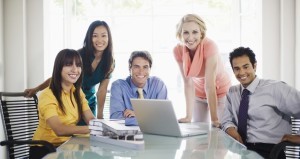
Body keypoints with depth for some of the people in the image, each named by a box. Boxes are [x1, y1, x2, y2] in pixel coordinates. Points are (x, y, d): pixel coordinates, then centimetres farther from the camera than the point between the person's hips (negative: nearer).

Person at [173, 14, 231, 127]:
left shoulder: (209, 46, -32)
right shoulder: (178, 50, -19)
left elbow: (209, 84, -33)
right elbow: (188, 83, -18)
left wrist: (214, 118, -32)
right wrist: (188, 116, -23)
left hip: (220, 92, -3)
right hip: (199, 94, 4)